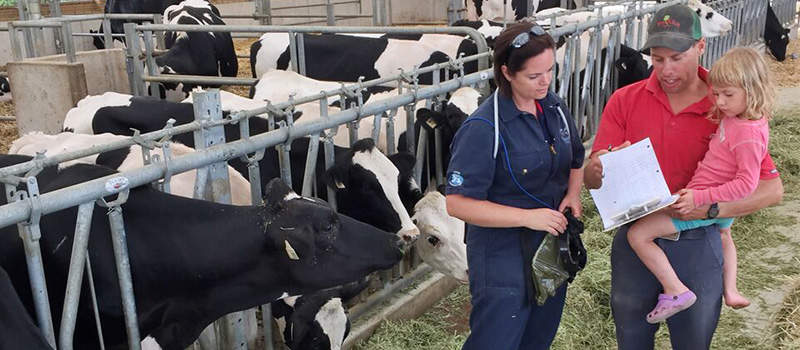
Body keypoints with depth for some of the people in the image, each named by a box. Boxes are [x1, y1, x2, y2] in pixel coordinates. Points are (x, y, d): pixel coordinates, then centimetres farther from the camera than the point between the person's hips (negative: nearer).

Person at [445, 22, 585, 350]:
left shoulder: (554, 107, 0)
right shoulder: (484, 128, -22)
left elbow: (575, 161, 16)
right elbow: (458, 203, -23)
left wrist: (573, 193, -6)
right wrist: (527, 216, -27)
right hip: (503, 260, -7)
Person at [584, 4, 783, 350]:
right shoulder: (624, 101, -5)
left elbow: (772, 188, -10)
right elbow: (591, 177, -9)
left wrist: (710, 208, -25)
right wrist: (599, 169, -33)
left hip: (696, 246, -1)